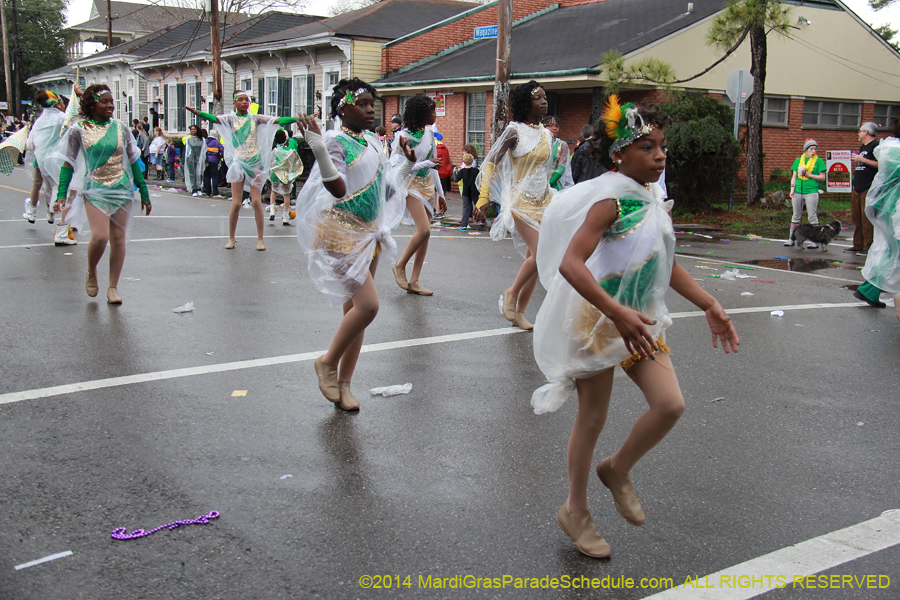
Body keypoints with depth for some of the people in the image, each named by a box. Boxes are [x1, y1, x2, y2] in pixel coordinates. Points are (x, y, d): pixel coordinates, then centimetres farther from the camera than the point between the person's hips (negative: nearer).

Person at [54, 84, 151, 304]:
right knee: (100, 236, -16)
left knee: (118, 238, 2)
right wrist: (61, 193, -6)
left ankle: (113, 287, 12)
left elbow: (133, 161, 11)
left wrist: (144, 192, 10)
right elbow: (69, 163, 2)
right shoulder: (79, 130, 0)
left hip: (122, 191, 3)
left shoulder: (120, 128, 6)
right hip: (95, 191, -3)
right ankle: (91, 273, 14)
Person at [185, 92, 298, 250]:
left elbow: (276, 120, -2)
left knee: (256, 201, -3)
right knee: (236, 203, -2)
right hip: (238, 163, 0)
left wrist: (297, 119, -14)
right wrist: (198, 113, -32)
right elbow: (214, 118, -13)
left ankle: (260, 239, 4)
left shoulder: (255, 118, 7)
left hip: (255, 163, 0)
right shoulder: (231, 119, 5)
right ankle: (231, 238, 12)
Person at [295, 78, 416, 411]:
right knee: (368, 304, -18)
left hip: (369, 233, 8)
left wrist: (407, 163, 13)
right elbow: (338, 189, -25)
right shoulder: (336, 141, -11)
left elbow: (385, 188, 19)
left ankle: (343, 383, 19)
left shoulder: (373, 143, 12)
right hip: (341, 232, -8)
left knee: (355, 309, 10)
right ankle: (328, 361, 5)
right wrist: (317, 149, -33)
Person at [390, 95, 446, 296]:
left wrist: (440, 193, 18)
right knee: (424, 230, -19)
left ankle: (414, 281, 5)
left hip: (428, 185, 7)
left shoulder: (429, 133, 9)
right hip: (412, 185, -7)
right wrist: (426, 164, -17)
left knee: (425, 234, 2)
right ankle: (400, 266, 3)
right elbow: (397, 165, -16)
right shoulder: (404, 136, -11)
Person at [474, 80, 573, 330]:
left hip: (544, 201, 6)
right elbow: (491, 163, -8)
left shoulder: (547, 134, 10)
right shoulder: (514, 130, -7)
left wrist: (560, 164, 3)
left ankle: (519, 312, 15)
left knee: (535, 258, 5)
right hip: (522, 200, -6)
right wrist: (482, 200, -13)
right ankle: (511, 293, 8)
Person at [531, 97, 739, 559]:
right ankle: (576, 511, 24)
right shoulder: (610, 199, -19)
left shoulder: (654, 198, 5)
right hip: (597, 321, -7)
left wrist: (710, 306, 10)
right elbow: (570, 264, -31)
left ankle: (617, 470, 23)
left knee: (670, 404, -4)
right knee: (593, 417, 5)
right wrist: (617, 313, -38)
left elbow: (667, 264, 16)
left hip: (639, 321, 7)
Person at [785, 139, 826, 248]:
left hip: (811, 191, -4)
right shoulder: (798, 160, 11)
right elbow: (794, 176, 13)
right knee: (796, 216, 10)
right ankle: (791, 239, 15)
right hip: (798, 191, 4)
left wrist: (808, 175, -10)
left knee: (812, 216, -3)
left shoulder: (819, 161, 2)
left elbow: (822, 177, -2)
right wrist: (792, 189, 0)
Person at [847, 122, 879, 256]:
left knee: (867, 220, -9)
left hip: (869, 189, -10)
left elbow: (880, 164, -21)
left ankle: (869, 247, -6)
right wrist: (856, 161, 13)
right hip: (858, 189, 10)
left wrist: (862, 159, -18)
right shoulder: (863, 147, 21)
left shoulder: (876, 145, -8)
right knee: (856, 218, 11)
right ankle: (858, 246, 18)